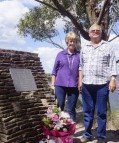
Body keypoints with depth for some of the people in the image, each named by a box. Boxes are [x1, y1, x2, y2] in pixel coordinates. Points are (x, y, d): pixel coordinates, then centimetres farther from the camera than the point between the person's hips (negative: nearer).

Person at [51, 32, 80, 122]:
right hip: (60, 85, 0)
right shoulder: (60, 54, 6)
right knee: (59, 107, 6)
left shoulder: (79, 55, 4)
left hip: (74, 86, 0)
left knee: (71, 109, 9)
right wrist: (53, 84, 4)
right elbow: (55, 70, 8)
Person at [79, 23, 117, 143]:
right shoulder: (84, 48, 14)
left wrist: (113, 80, -8)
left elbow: (112, 65, 1)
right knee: (87, 111, 10)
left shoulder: (107, 47, 5)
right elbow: (81, 66, 15)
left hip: (102, 84, -3)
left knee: (101, 112, 3)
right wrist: (80, 80, 8)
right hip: (86, 84, 3)